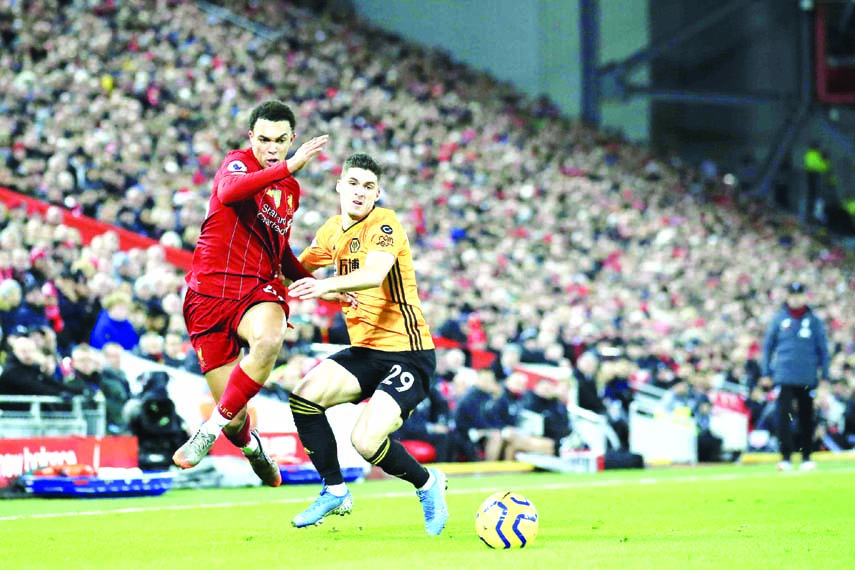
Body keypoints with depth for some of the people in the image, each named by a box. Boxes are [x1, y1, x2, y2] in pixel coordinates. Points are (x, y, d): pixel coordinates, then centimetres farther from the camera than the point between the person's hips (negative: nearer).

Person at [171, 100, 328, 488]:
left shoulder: (291, 190, 15)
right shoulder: (238, 163, -4)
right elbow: (229, 192, -31)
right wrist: (290, 167, -40)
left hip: (259, 290, 4)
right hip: (209, 293, -4)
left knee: (269, 340, -37)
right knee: (235, 418, -4)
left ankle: (211, 429, -23)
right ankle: (251, 448, 35)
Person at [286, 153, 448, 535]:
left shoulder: (384, 224, -14)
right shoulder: (333, 231, 9)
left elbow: (374, 274, -34)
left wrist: (329, 285, -50)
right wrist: (335, 293, 5)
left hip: (407, 354, -7)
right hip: (364, 349, 7)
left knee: (366, 441, -22)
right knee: (305, 396, -16)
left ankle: (427, 483, 8)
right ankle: (335, 492, 2)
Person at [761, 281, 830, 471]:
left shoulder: (814, 321, 3)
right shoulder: (779, 318, 3)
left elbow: (823, 349, 8)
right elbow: (768, 345, 8)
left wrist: (825, 376, 5)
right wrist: (766, 372, 4)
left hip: (808, 377, 1)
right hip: (784, 376, -1)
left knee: (807, 418, 8)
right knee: (784, 415, -10)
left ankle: (806, 457, 17)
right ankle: (785, 457, -9)